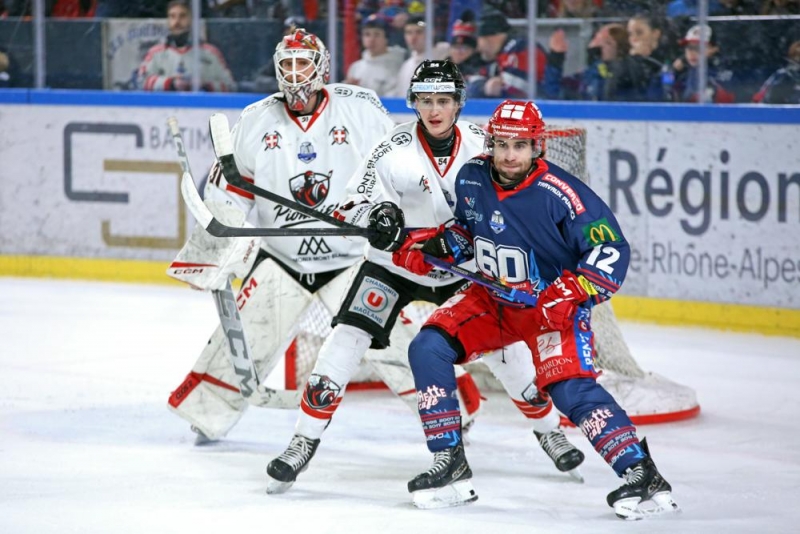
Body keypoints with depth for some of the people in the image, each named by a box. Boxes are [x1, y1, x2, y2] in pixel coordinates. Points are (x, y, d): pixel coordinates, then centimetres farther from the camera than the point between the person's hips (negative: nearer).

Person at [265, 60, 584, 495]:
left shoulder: (480, 145, -10)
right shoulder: (395, 148, -17)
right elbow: (357, 203, -16)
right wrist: (375, 215, -36)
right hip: (395, 262, -2)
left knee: (502, 342, 1)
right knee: (349, 336, -16)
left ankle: (548, 429, 24)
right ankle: (305, 439, -10)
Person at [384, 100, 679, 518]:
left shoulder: (560, 194, -24)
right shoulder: (471, 179, -6)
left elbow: (611, 250, -23)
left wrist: (571, 292, -33)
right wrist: (434, 245, -2)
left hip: (553, 306, -6)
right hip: (493, 299, 6)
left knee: (571, 389, -24)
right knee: (428, 349, -10)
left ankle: (641, 473, -20)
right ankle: (450, 463, -2)